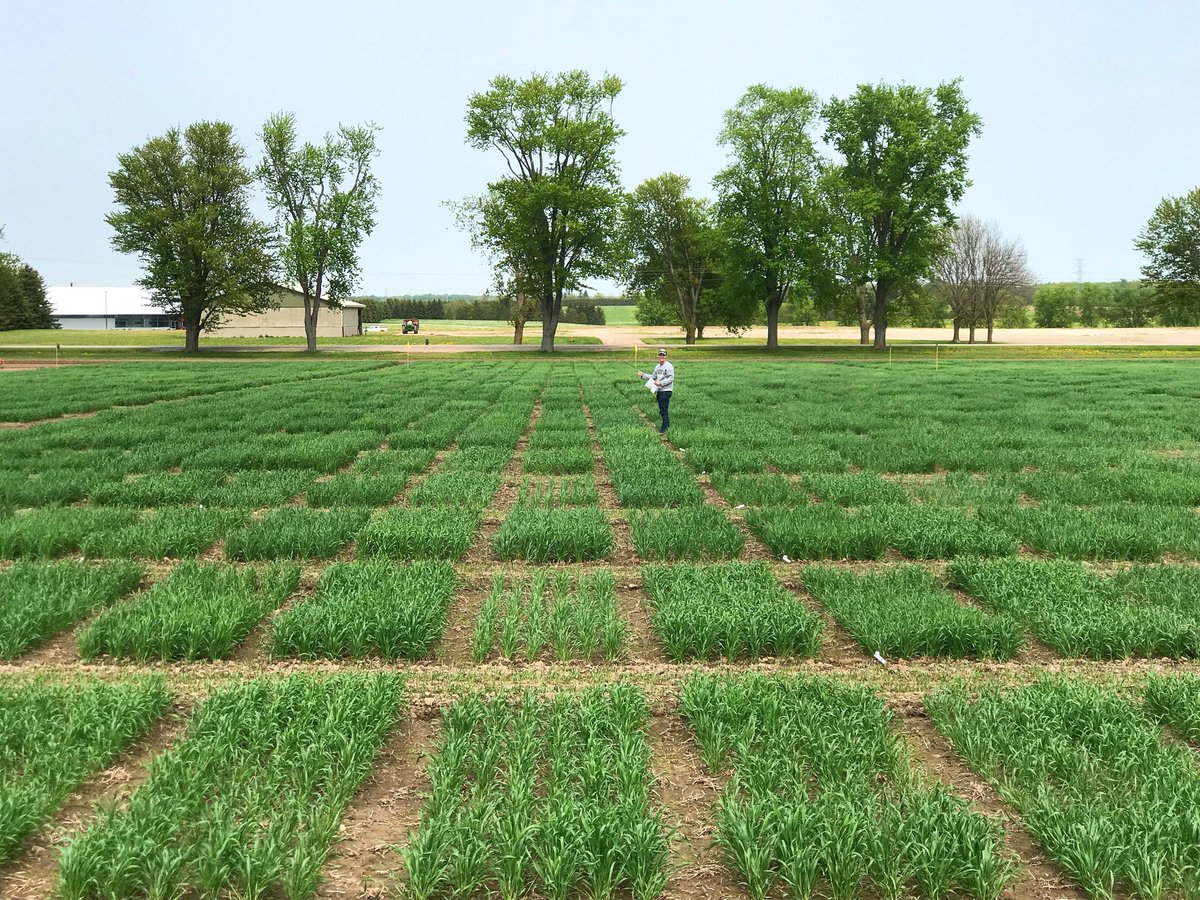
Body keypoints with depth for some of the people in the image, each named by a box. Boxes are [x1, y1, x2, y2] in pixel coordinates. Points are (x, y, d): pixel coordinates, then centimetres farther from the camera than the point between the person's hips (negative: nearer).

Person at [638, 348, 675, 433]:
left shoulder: (669, 366, -10)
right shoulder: (657, 367, 16)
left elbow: (671, 378, -17)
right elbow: (653, 377, 24)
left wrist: (660, 383, -22)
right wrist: (643, 375, 13)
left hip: (666, 391, -8)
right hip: (658, 391, 9)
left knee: (663, 410, -10)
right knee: (662, 410, 15)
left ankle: (664, 428, -8)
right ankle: (667, 424, 27)